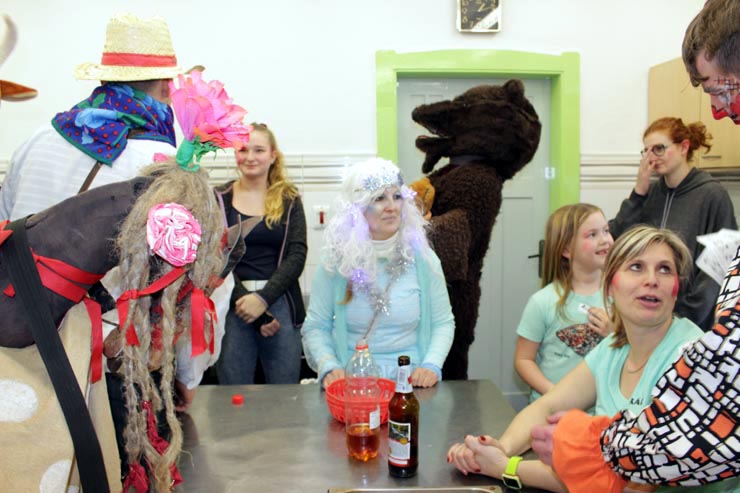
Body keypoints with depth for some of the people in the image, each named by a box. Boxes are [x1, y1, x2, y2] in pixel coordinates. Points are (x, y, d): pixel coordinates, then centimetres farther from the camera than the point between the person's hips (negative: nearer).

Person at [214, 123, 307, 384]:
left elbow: (297, 255, -1)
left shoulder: (289, 199, 8)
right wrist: (243, 301, -12)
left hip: (280, 301, 1)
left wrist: (263, 298, -13)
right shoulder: (220, 199, 5)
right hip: (233, 306, 0)